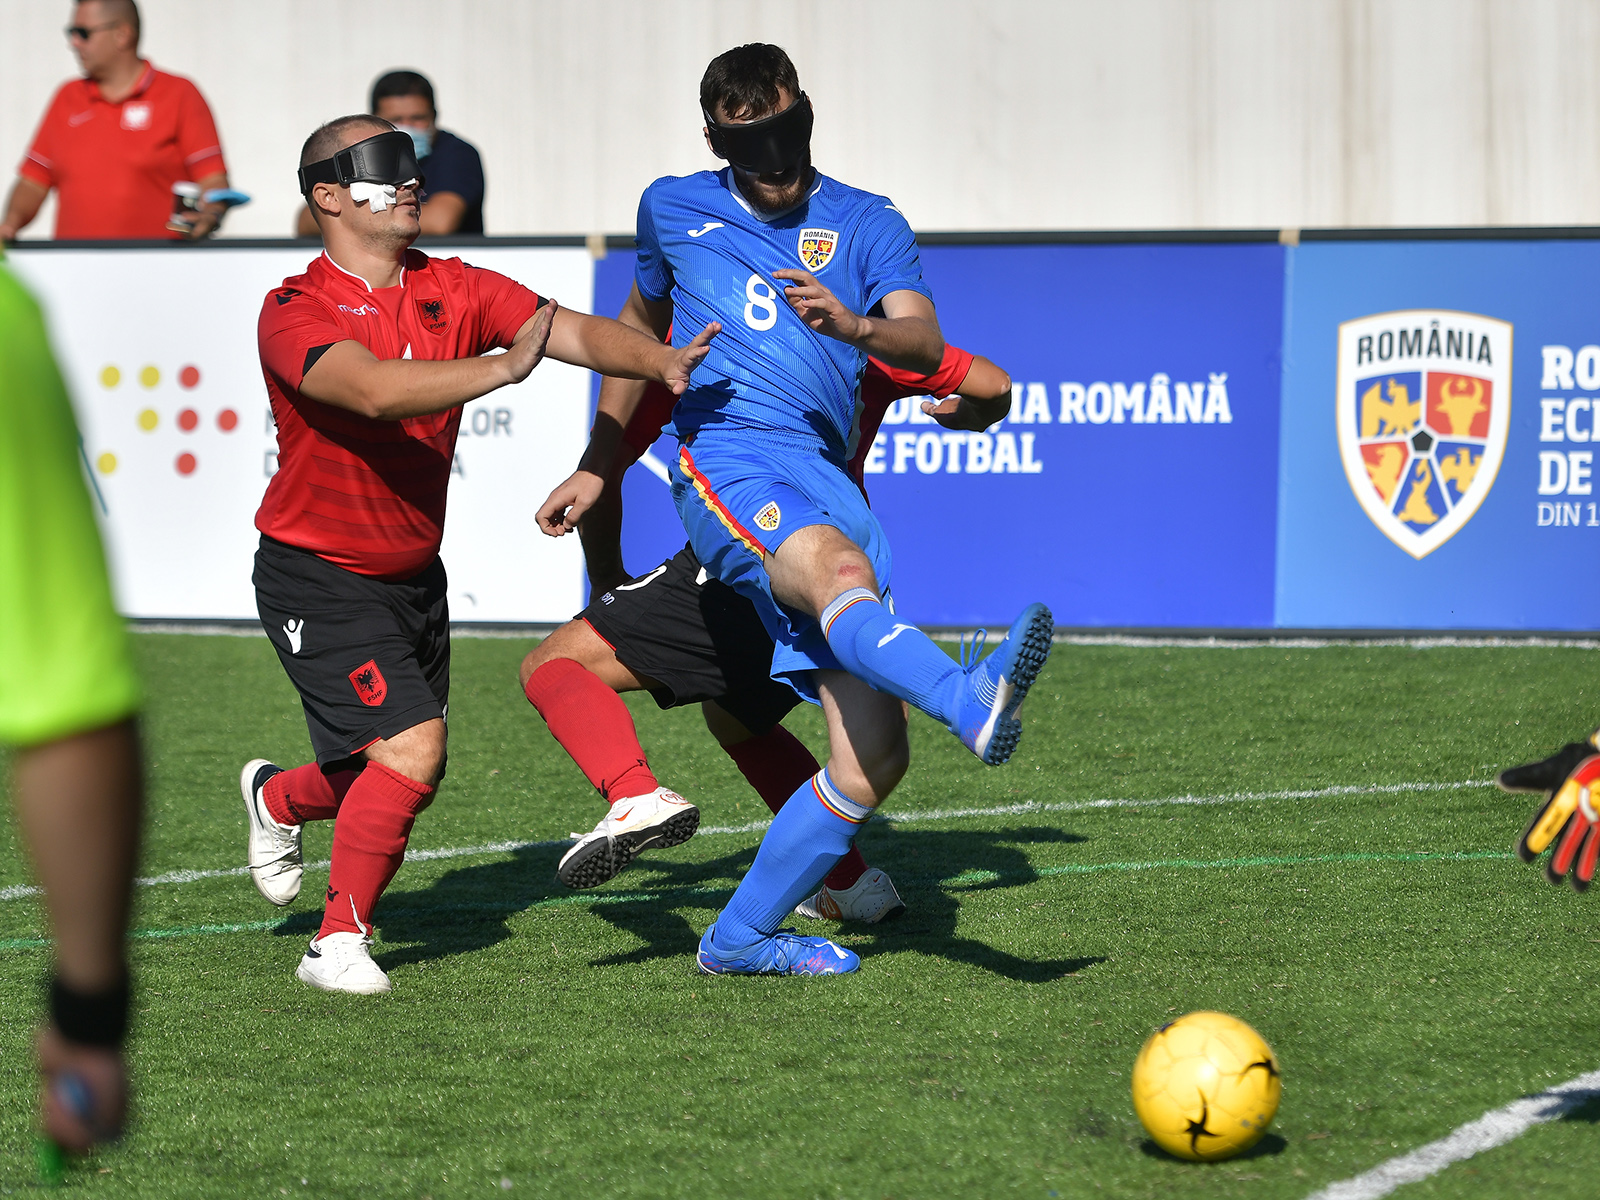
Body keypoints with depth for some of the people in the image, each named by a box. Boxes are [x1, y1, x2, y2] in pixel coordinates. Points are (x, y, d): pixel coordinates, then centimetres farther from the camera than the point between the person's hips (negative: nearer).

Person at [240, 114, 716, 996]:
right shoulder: (296, 312, -19)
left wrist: (660, 360, -34)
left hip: (414, 575, 7)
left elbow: (575, 331, -14)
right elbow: (373, 390, -38)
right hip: (317, 579, -7)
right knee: (410, 745, -20)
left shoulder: (453, 291, -2)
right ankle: (338, 944, -3)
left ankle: (279, 798, 47)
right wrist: (501, 367, -49)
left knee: (408, 775, 15)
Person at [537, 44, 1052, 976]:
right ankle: (971, 701, -67)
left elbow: (925, 347, -3)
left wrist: (852, 325, -24)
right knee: (839, 569, -38)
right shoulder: (673, 210, 18)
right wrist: (597, 469, 35)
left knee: (874, 759, -7)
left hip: (829, 475, 3)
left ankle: (739, 936, 8)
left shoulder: (867, 224, 14)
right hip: (726, 456, -3)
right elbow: (640, 333, 36)